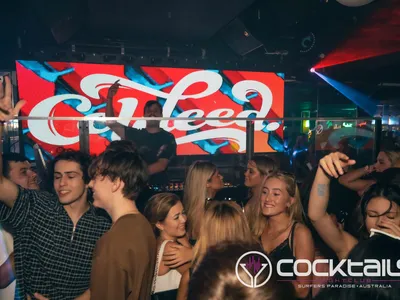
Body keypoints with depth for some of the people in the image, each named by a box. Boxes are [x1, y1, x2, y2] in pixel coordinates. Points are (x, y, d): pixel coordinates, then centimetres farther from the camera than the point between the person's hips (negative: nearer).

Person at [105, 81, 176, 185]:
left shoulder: (168, 138, 0)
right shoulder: (135, 134, 9)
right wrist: (109, 98, -2)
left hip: (158, 186, -2)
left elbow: (161, 165, -9)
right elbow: (111, 123, 8)